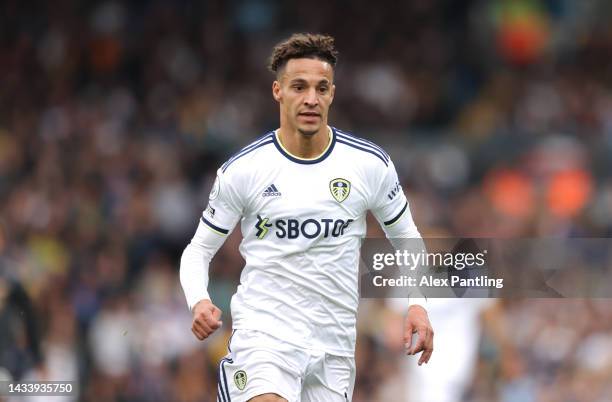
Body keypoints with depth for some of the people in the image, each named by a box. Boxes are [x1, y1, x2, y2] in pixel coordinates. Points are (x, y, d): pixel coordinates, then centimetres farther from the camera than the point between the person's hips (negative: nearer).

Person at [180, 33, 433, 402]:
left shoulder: (371, 164, 2)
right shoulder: (241, 170, -3)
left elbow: (405, 237, 16)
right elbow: (200, 249, 6)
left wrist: (416, 304, 1)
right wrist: (199, 301, -13)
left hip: (335, 347, 3)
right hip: (264, 333, -3)